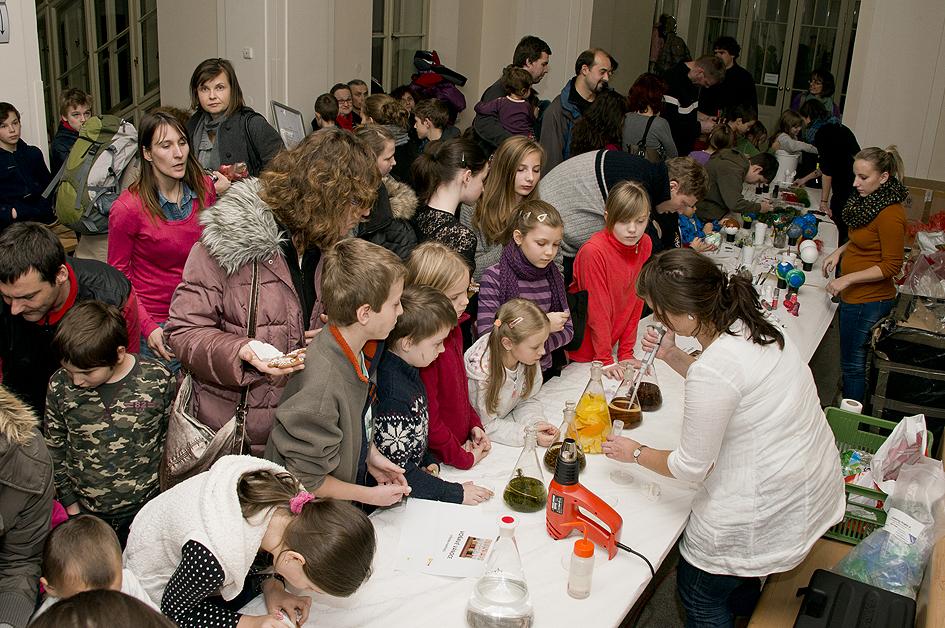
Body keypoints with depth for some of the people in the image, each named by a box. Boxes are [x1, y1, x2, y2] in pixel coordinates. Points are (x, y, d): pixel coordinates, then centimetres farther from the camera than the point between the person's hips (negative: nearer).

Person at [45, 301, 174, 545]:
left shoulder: (157, 380, -18)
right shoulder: (60, 386, -14)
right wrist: (70, 504, 3)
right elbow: (54, 451, 0)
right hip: (85, 509, 1)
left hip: (145, 507, -1)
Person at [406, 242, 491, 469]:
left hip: (462, 440, 8)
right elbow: (428, 416, -22)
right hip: (438, 459, -8)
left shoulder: (453, 326, 3)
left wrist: (474, 424, 8)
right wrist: (463, 458, -13)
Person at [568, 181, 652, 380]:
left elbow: (635, 301, -1)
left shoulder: (645, 244, -5)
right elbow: (597, 310, -20)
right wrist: (605, 360, -16)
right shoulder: (594, 252, -25)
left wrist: (626, 353, -1)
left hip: (609, 342, 5)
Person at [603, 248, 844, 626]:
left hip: (770, 507, -8)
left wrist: (635, 453, -2)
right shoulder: (747, 326, -5)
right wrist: (673, 357, 4)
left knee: (700, 595, 15)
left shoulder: (714, 370, -32)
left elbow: (690, 468, -19)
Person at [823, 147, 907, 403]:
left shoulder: (890, 214, -24)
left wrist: (847, 279, -23)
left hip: (868, 300, -9)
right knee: (852, 361, 20)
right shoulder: (871, 200, 5)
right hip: (854, 295, 9)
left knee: (853, 364, 3)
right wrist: (840, 251, 7)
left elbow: (892, 266, -21)